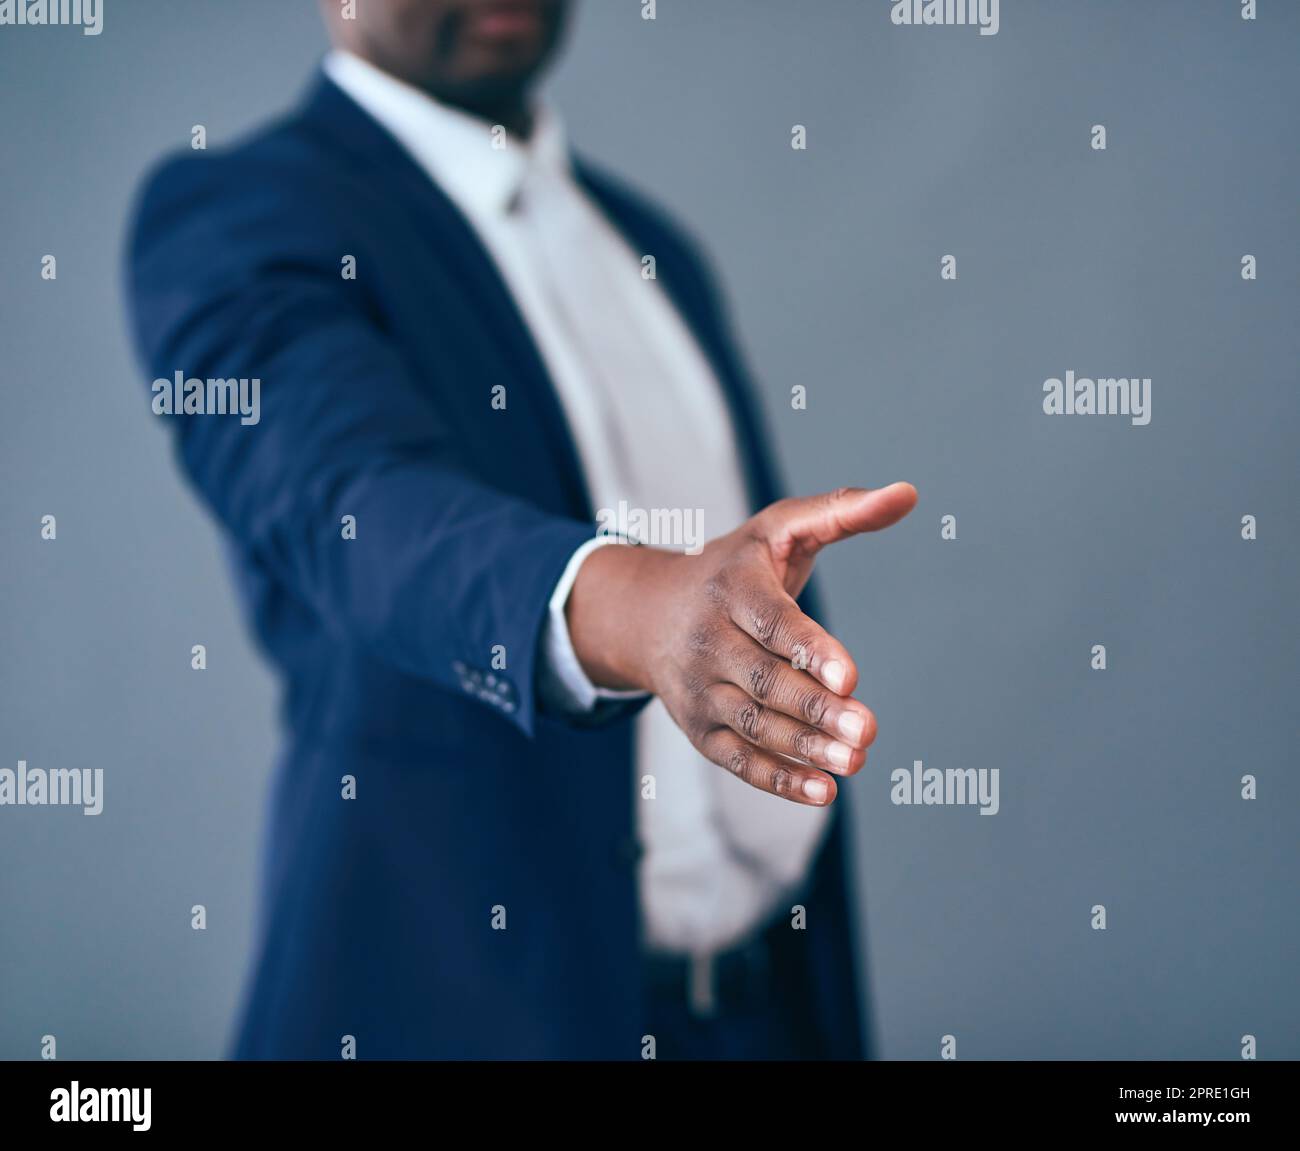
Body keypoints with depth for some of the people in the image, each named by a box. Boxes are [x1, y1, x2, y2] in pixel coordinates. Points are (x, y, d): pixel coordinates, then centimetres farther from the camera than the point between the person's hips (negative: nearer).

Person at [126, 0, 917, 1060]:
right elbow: (362, 510, -29)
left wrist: (833, 1014, 11)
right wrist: (634, 610, -48)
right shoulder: (232, 213, -10)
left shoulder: (650, 247, 12)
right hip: (459, 1004, -6)